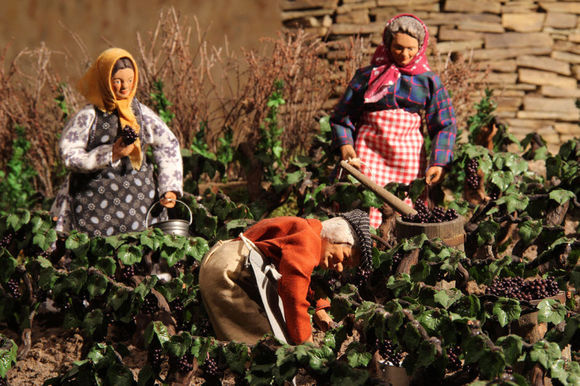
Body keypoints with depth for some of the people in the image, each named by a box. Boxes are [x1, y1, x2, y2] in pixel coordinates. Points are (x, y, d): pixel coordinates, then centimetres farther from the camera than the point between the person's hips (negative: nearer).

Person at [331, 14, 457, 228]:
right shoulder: (368, 75, 6)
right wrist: (346, 147, -6)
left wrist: (439, 163, -5)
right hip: (369, 151, -1)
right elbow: (341, 116, 11)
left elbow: (445, 126, 8)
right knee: (367, 213, -10)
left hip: (409, 154, 1)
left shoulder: (429, 81, 8)